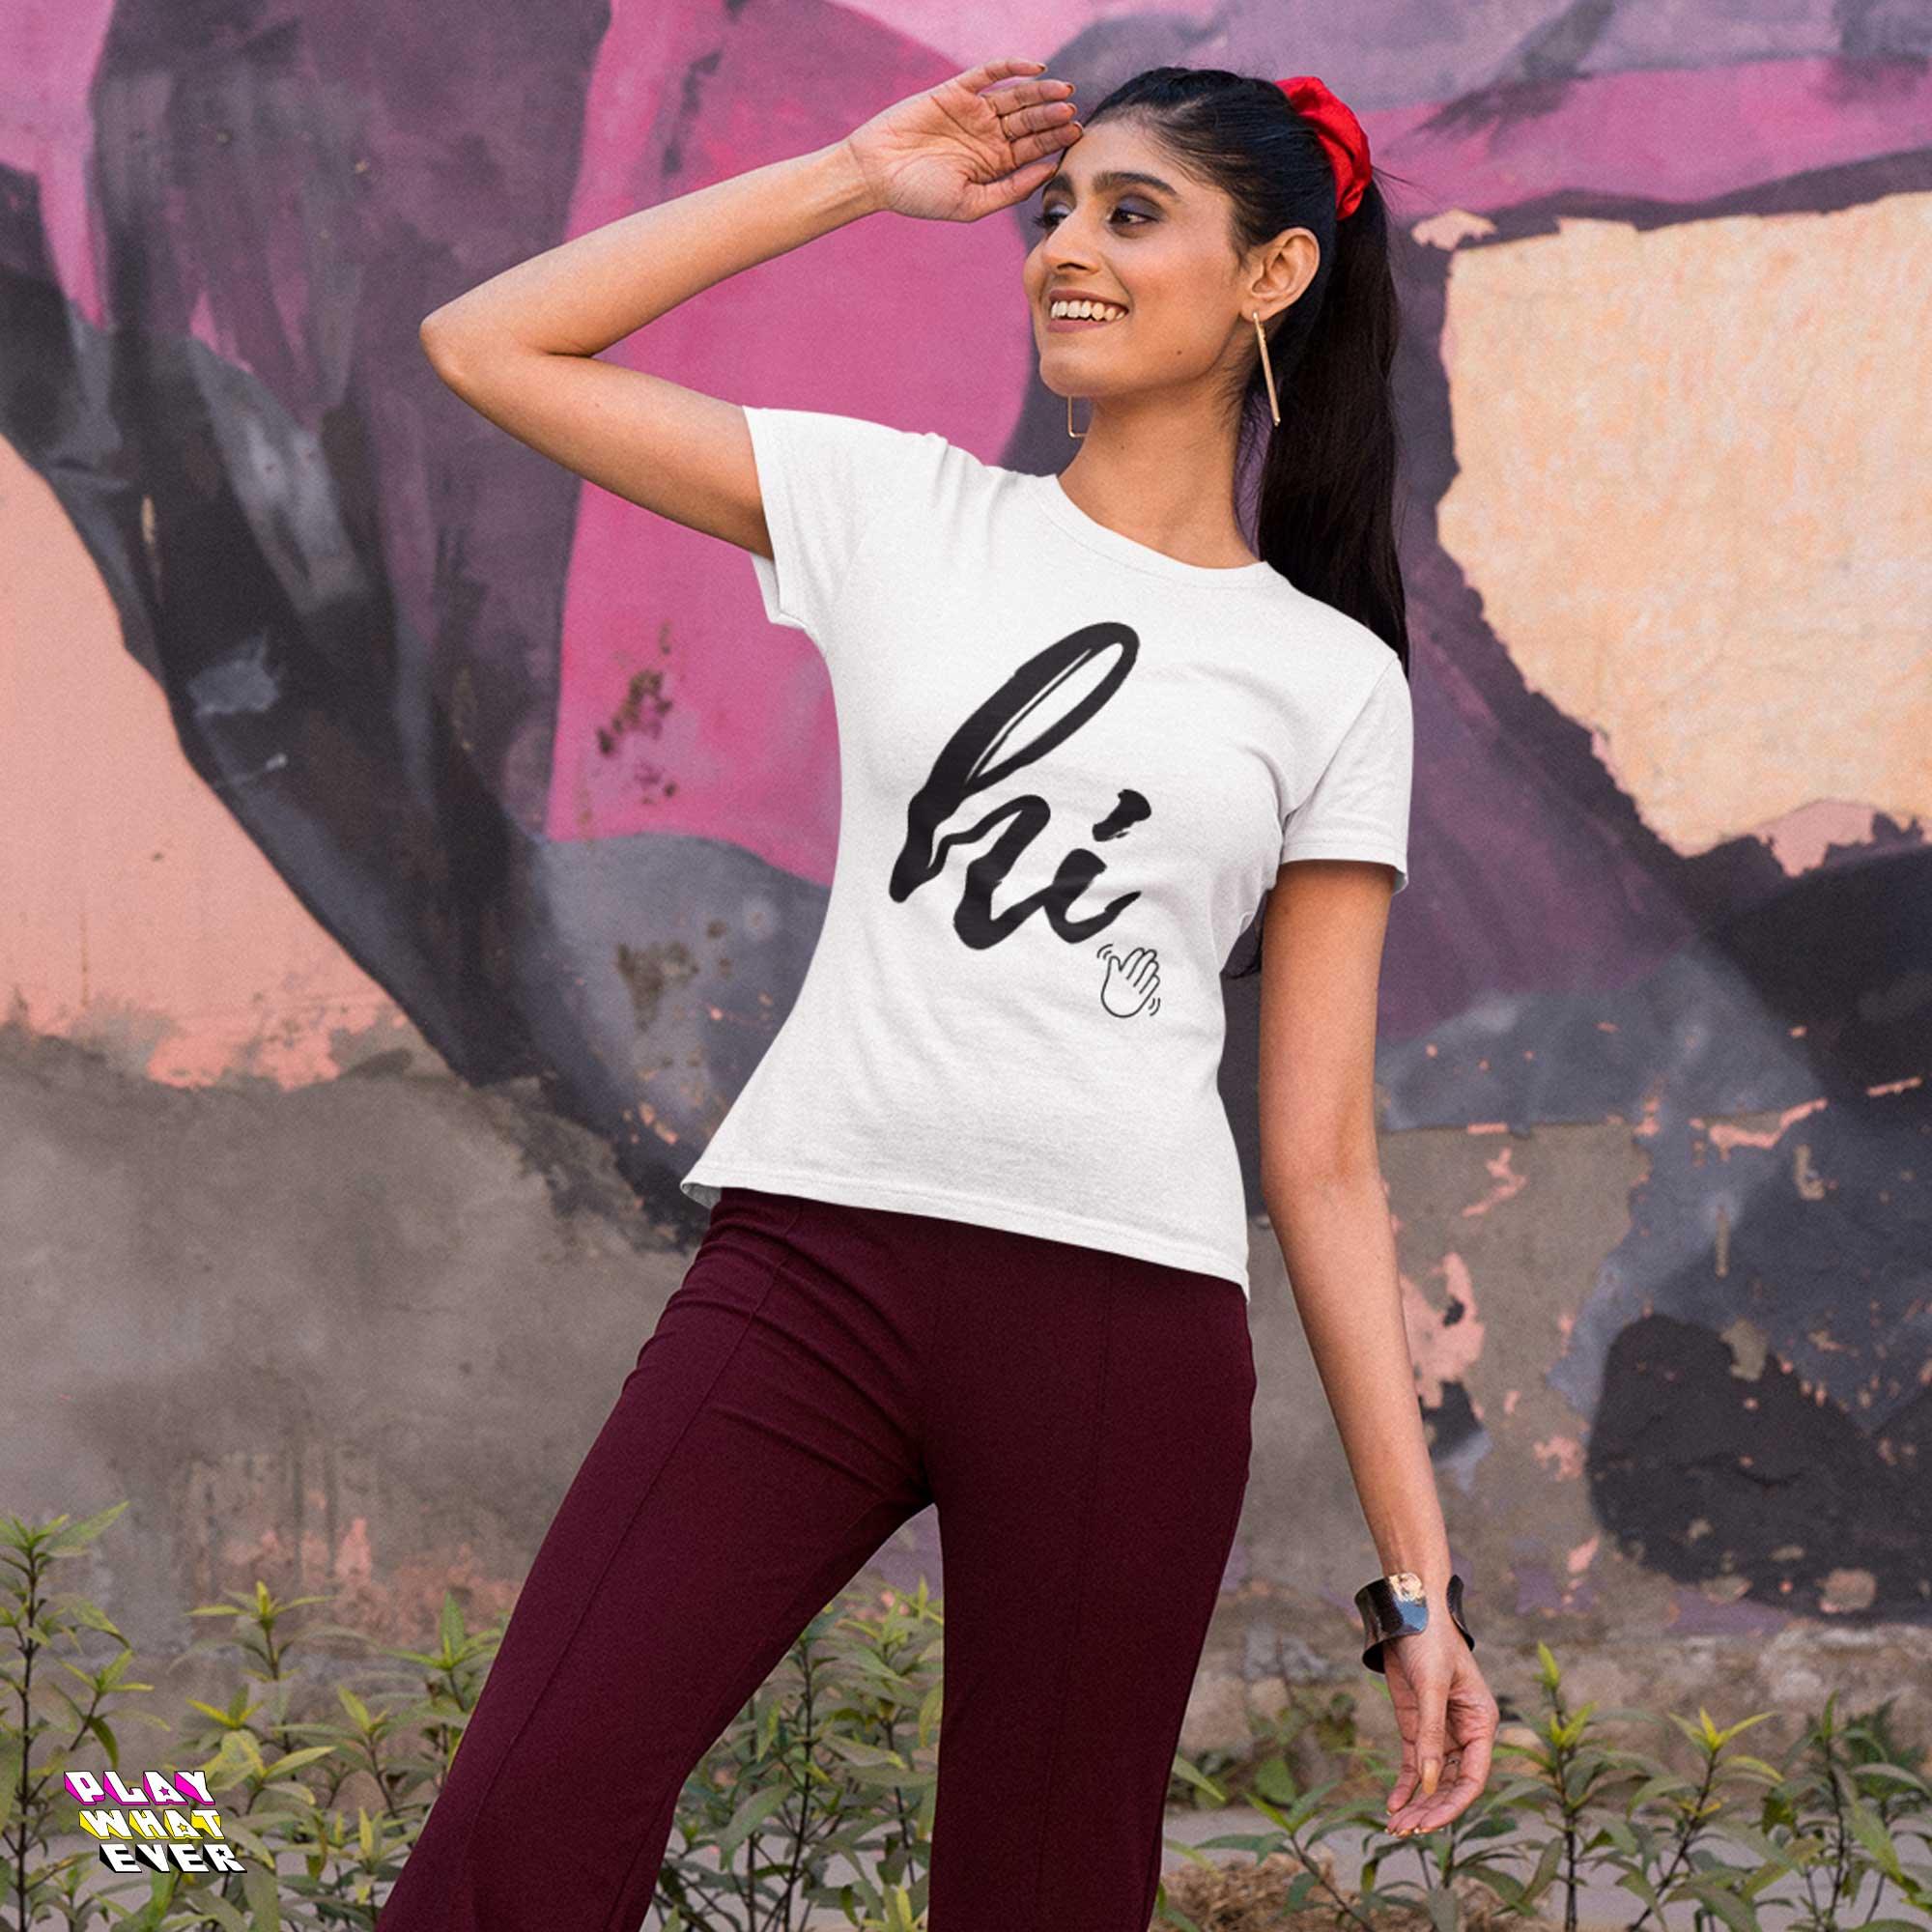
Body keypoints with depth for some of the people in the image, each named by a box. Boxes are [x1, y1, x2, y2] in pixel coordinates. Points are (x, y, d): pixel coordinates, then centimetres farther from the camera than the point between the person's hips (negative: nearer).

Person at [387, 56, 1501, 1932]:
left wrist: (1417, 1572, 4)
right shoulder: (902, 510, 13)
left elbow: (1323, 1159, 9)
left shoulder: (1334, 678, 11)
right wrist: (859, 176, 11)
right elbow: (489, 343, 10)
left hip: (1129, 1322, 0)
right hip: (811, 1262, 0)